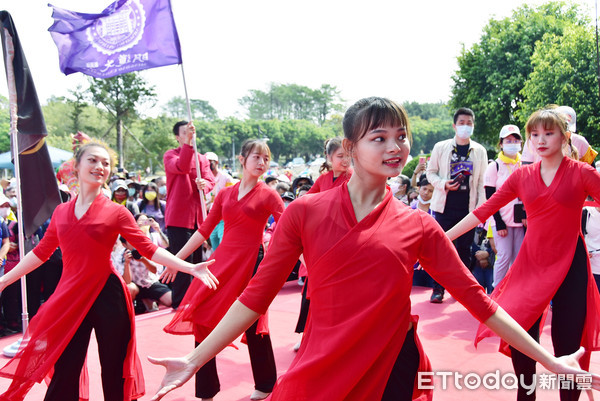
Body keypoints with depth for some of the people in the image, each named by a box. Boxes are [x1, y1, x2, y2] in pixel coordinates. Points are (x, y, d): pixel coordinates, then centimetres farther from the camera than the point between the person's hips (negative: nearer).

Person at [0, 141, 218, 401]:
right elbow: (42, 252, 15)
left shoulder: (116, 212, -5)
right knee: (63, 373, 9)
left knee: (114, 370, 8)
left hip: (107, 295, -3)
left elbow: (149, 249, -6)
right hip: (70, 298, 3)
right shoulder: (61, 212, 6)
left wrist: (190, 268, -15)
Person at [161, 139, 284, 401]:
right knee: (202, 320, 1)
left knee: (253, 324, 3)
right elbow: (204, 230, 11)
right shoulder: (225, 193, 9)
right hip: (222, 260, 4)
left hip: (251, 262, -4)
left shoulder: (268, 195, -2)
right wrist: (177, 258, 9)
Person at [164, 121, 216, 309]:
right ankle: (180, 304, 2)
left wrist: (204, 184, -19)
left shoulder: (202, 158, 17)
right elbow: (181, 167, -21)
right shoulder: (170, 155, 1)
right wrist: (188, 143, -31)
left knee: (198, 261, 11)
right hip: (178, 217, -5)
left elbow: (211, 181, 4)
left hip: (198, 217, 5)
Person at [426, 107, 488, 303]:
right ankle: (438, 289, 9)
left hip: (468, 207, 1)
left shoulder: (480, 151, 7)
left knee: (464, 248, 6)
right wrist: (443, 184, -13)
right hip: (445, 206, -1)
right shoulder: (440, 147, 4)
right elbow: (431, 172, 7)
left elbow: (481, 181, 7)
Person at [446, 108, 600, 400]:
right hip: (531, 263, 3)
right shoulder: (522, 176, 4)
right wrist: (444, 237, -5)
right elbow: (484, 210, 0)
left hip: (569, 266, -2)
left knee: (568, 344, 2)